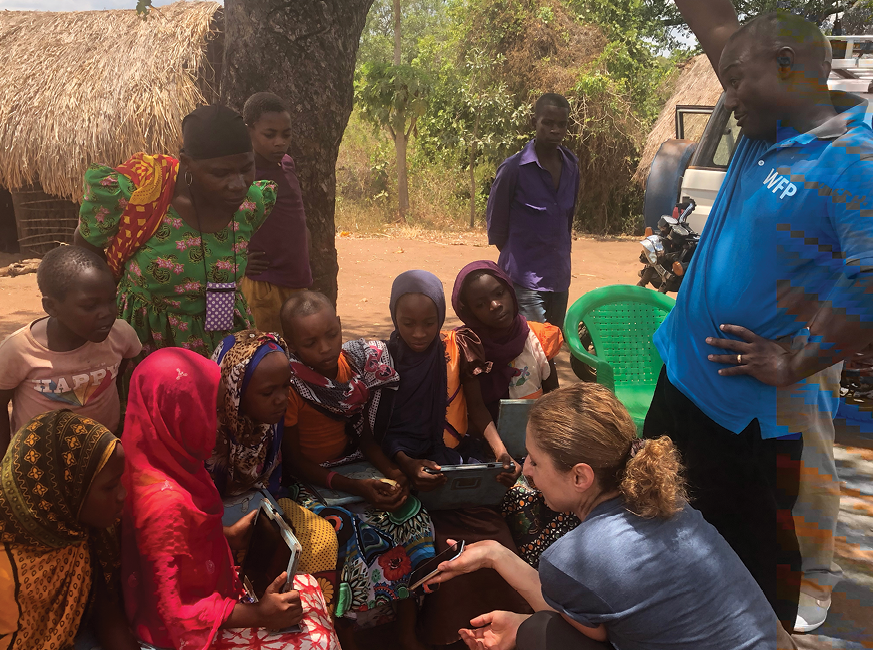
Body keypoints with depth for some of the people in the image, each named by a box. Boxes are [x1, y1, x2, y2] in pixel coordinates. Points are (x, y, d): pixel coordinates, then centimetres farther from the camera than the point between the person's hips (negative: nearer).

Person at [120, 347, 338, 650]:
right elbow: (172, 614, -27)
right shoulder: (165, 500, -34)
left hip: (205, 587, 9)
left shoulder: (170, 463, -7)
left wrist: (229, 536, 2)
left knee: (307, 585, 11)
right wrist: (257, 615, -24)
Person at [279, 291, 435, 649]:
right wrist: (354, 486, -25)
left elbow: (364, 434, 4)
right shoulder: (289, 385, -21)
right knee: (344, 534, -30)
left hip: (353, 462, 5)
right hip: (307, 479, -5)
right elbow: (293, 461, -15)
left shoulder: (359, 364, -6)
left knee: (412, 517, -14)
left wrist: (391, 471, -15)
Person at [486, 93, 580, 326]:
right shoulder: (514, 168, -11)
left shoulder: (571, 165, 8)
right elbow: (496, 228, -1)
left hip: (560, 279, 6)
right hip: (525, 281, -6)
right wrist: (518, 261, 7)